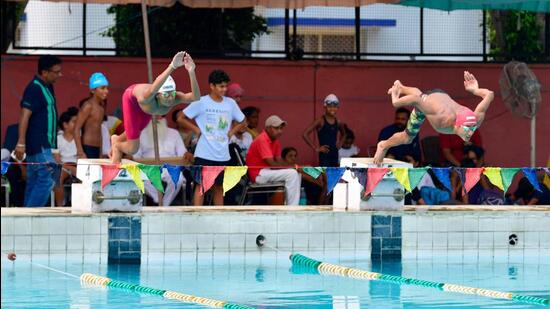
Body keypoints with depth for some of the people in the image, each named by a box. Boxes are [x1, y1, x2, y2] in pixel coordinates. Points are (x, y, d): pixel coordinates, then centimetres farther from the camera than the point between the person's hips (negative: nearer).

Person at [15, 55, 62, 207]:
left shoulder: (47, 87, 14)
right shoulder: (34, 89, -15)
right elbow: (25, 116, -22)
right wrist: (21, 143, -29)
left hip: (42, 145, 10)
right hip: (39, 145, -10)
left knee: (34, 183, 10)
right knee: (48, 179, -14)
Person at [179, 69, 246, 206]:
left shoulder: (230, 103, 5)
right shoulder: (201, 102, -7)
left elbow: (242, 122, 18)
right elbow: (182, 118, -2)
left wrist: (231, 132, 4)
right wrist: (197, 130, -7)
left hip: (222, 154, 4)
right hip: (204, 153, -4)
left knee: (219, 187, 11)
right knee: (201, 185, -5)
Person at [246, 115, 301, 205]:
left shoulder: (275, 141, 11)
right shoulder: (262, 140, -19)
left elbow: (279, 160, 8)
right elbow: (272, 164, -24)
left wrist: (292, 167, -10)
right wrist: (291, 167, -16)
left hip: (267, 171, 10)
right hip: (258, 174, -10)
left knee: (297, 174, 11)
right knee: (292, 174, -21)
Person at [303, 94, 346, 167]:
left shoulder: (338, 122, 8)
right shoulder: (321, 121, -9)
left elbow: (342, 134, 32)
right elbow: (305, 134, -15)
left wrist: (339, 142, 13)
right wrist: (316, 148, -13)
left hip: (335, 154, 6)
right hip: (324, 155, -6)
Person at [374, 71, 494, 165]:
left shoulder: (475, 120, -41)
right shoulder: (441, 120, -51)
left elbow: (489, 95, -32)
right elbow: (416, 100, -41)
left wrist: (475, 90, -13)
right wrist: (396, 101, -24)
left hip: (442, 95, 4)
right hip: (425, 100, -4)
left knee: (419, 93, 38)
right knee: (407, 138, 17)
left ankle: (400, 88, 70)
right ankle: (384, 146, 48)